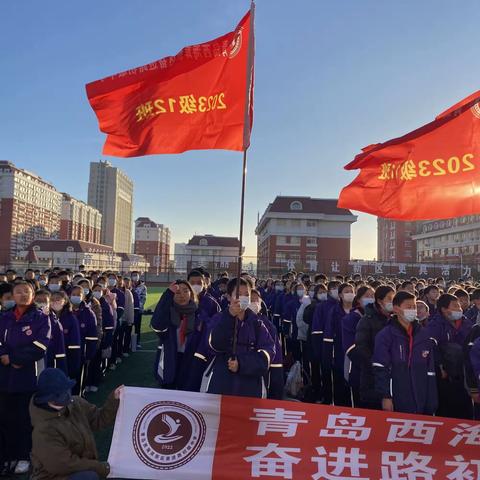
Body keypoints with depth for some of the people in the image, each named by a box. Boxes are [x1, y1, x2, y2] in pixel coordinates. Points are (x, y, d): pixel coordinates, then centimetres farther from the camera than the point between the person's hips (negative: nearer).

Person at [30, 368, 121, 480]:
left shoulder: (76, 404, -7)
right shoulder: (44, 430, -27)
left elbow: (98, 419, 3)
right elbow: (66, 465, -25)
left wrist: (115, 400, -13)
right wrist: (102, 467, -20)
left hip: (80, 470, 7)